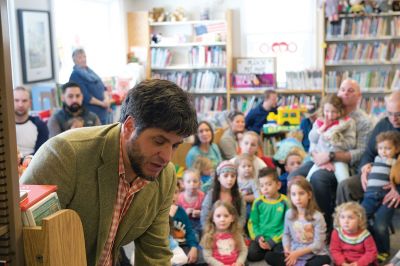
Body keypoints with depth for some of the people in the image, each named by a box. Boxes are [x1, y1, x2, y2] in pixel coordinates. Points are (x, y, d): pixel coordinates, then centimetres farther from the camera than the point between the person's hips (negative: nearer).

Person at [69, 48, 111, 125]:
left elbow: (102, 87, 13)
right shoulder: (75, 75, -10)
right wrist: (101, 103, -11)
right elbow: (85, 96, -17)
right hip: (91, 114, -8)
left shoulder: (90, 71, 15)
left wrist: (106, 99, -6)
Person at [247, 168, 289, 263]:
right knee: (251, 255, -20)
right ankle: (267, 250, 6)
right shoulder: (258, 202, 3)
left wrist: (272, 241, -12)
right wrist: (258, 237, -11)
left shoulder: (285, 202, -6)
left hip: (277, 239, -2)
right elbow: (252, 222, 7)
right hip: (260, 238, 2)